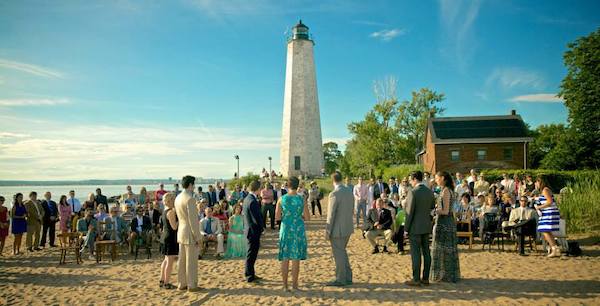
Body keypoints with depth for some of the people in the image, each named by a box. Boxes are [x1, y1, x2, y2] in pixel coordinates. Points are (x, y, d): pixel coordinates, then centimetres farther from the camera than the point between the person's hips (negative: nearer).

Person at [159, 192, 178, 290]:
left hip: (166, 237, 10)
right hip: (171, 238, -10)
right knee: (170, 261, -4)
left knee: (166, 260, 18)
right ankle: (167, 283, 0)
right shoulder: (171, 212, -17)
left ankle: (162, 281, 25)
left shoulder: (165, 212, 13)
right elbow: (174, 227, -20)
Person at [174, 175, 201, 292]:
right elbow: (193, 219, -19)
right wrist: (197, 236, -15)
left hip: (181, 231, 9)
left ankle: (182, 284, 21)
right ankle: (191, 285, 5)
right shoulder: (190, 199, -18)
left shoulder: (178, 198, 9)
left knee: (182, 260, 13)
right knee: (191, 260, -1)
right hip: (190, 233, -9)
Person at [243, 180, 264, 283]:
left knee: (252, 253, 19)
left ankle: (250, 274, 30)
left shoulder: (247, 199, 8)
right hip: (254, 230, -10)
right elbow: (257, 218, -24)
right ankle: (249, 276, 12)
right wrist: (261, 227, -5)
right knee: (251, 254, 1)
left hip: (249, 229, 10)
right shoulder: (253, 201, -23)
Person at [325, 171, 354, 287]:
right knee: (342, 252, 21)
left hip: (338, 229, -8)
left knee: (339, 254, 5)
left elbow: (331, 215, -17)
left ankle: (340, 280, 16)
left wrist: (327, 231, -11)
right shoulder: (349, 191, 3)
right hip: (348, 227, 8)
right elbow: (352, 209, 10)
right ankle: (348, 277, 29)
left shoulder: (334, 194, -20)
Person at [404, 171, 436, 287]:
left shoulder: (413, 192, -15)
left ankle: (416, 279, 3)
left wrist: (406, 228, -8)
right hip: (427, 226, 7)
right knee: (426, 252, 11)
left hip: (415, 227, -7)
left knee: (416, 253, -2)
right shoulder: (430, 192, 6)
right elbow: (432, 208, 13)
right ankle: (425, 278, 17)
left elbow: (410, 212, -15)